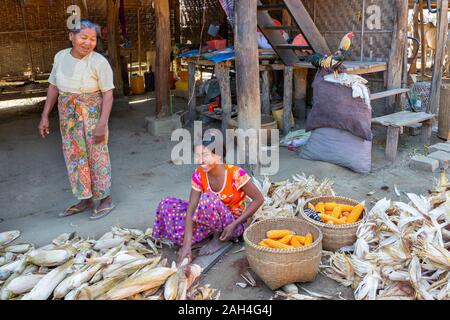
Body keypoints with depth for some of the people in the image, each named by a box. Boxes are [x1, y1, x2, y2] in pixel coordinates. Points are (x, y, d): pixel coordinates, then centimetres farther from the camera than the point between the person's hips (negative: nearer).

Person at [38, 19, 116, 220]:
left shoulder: (99, 62, -15)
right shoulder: (61, 57, 1)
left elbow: (108, 94, -16)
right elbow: (53, 87, 8)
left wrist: (102, 124, -22)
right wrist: (45, 116, 5)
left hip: (92, 116, -5)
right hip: (68, 118, 6)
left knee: (97, 157, 3)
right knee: (75, 158, 12)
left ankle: (106, 200, 19)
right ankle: (85, 200, 27)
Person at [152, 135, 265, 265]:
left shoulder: (235, 174, -25)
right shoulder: (198, 175, -12)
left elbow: (259, 199, -17)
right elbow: (191, 209, -17)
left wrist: (234, 225, -23)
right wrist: (187, 244, -27)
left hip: (233, 222, -5)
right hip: (212, 221, 6)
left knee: (208, 200, -36)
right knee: (167, 204, -10)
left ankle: (220, 237, -8)